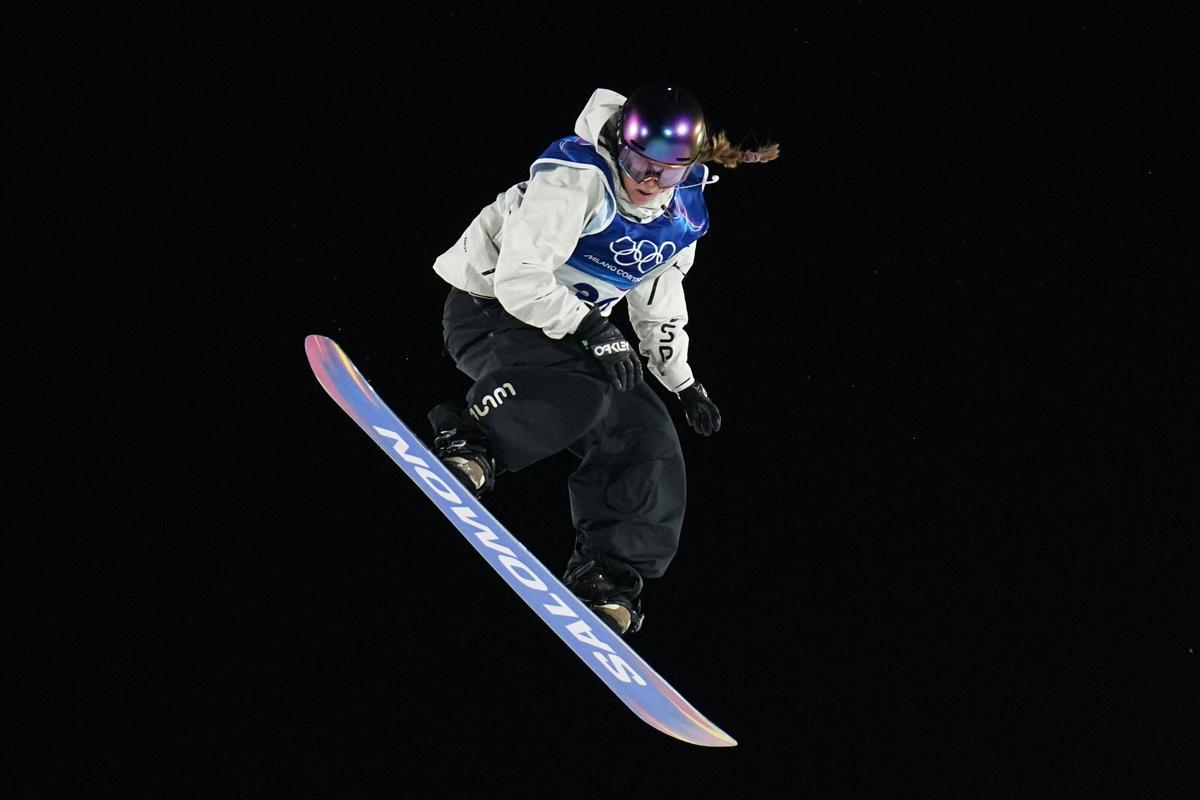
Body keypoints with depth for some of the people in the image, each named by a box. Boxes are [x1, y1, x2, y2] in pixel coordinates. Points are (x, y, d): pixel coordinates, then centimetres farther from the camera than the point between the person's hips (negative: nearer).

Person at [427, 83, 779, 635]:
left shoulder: (684, 217, 0)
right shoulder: (577, 178, -24)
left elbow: (659, 301, 19)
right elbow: (520, 278, -30)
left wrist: (683, 382, 20)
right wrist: (592, 330, -38)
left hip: (574, 332, 8)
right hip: (487, 306, -8)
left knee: (644, 434, -8)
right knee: (579, 384, -37)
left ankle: (608, 572, -2)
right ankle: (468, 442, -24)